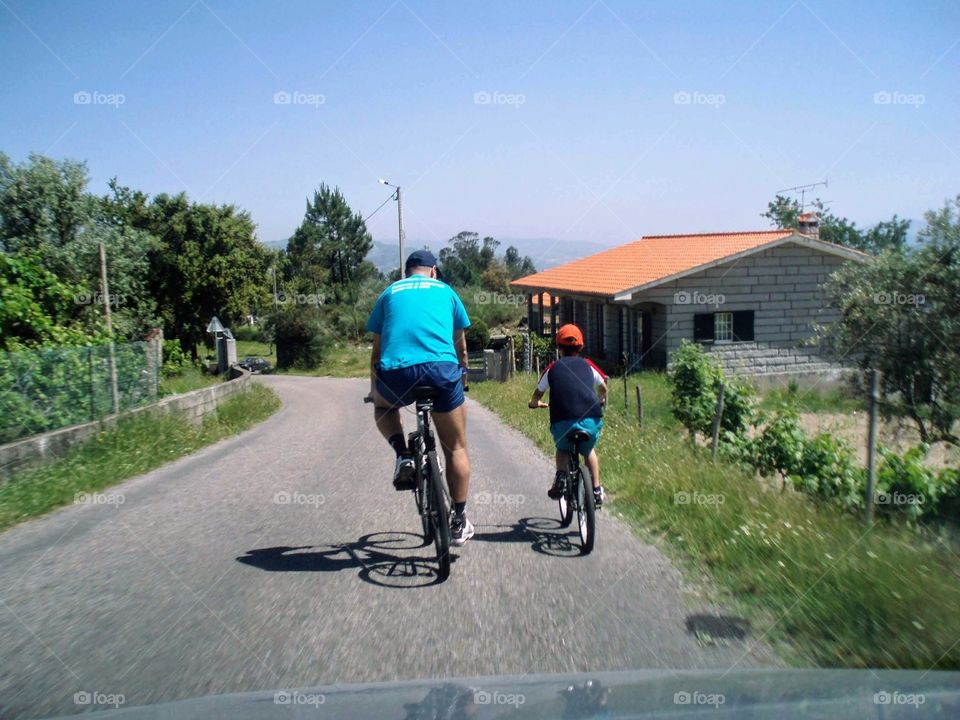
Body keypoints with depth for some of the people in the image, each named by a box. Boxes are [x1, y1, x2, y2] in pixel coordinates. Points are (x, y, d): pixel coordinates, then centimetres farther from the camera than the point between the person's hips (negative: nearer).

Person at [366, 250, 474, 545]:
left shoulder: (389, 293, 24)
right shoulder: (446, 291, 23)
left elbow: (377, 349, 26)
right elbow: (460, 344, 32)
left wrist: (373, 388, 39)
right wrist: (463, 375, 49)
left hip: (396, 373, 1)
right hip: (442, 370, 0)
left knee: (382, 405, 36)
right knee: (456, 448, 17)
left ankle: (403, 455, 11)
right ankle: (459, 522, 22)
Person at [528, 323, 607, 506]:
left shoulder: (553, 368, 15)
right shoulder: (587, 365, 18)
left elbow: (538, 394, 25)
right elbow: (603, 388, 34)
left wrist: (535, 403, 48)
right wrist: (601, 401, 56)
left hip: (563, 423, -1)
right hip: (592, 421, 1)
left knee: (563, 450, 32)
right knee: (589, 451, 32)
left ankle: (559, 482, 11)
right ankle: (597, 491, 25)